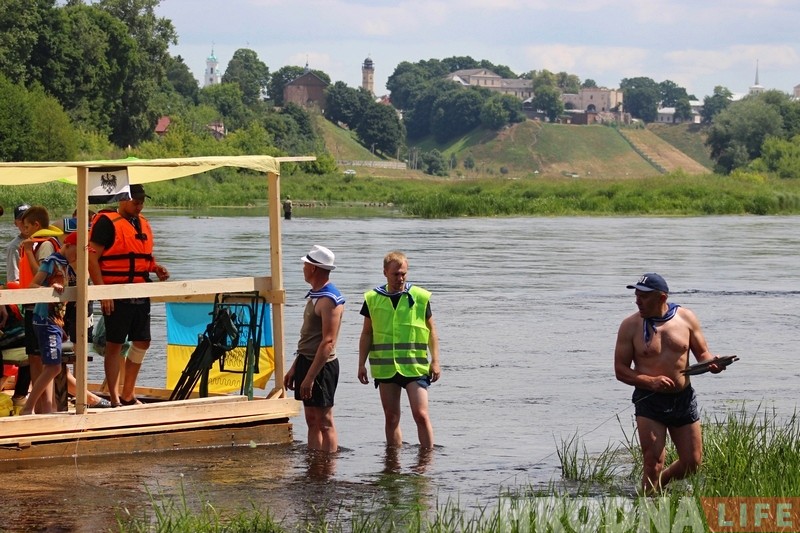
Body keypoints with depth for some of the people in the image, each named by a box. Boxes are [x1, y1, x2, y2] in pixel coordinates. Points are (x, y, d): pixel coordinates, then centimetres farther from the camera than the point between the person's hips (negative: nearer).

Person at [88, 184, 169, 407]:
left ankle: (128, 395, 24)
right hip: (116, 296, -8)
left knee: (142, 342, 12)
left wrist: (156, 268, 5)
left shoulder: (142, 224, 16)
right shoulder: (107, 222, -9)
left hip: (140, 295, 8)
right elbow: (92, 257, -14)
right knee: (115, 345, -1)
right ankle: (115, 400, 5)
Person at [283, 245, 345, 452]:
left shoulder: (329, 300, -17)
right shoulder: (315, 295, 15)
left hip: (321, 365, -10)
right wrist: (295, 368, 20)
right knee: (311, 420, 11)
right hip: (307, 361, 10)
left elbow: (328, 342, -22)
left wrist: (310, 377, -24)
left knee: (324, 422, -6)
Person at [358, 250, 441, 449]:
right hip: (385, 368, 2)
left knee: (421, 415, -8)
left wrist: (435, 361, 1)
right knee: (391, 418, 7)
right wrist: (362, 364, 6)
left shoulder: (420, 297, 1)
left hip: (415, 367, -2)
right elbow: (367, 334, 11)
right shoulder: (373, 299, 5)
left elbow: (431, 331, 7)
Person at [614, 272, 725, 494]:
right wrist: (651, 381, -20)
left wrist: (711, 363, -15)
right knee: (653, 463, -10)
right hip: (649, 401, -3)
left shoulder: (685, 318, 1)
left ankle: (659, 484, 35)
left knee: (693, 462, 9)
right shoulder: (630, 326, -5)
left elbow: (702, 353, 10)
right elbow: (620, 370, -4)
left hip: (684, 399, 3)